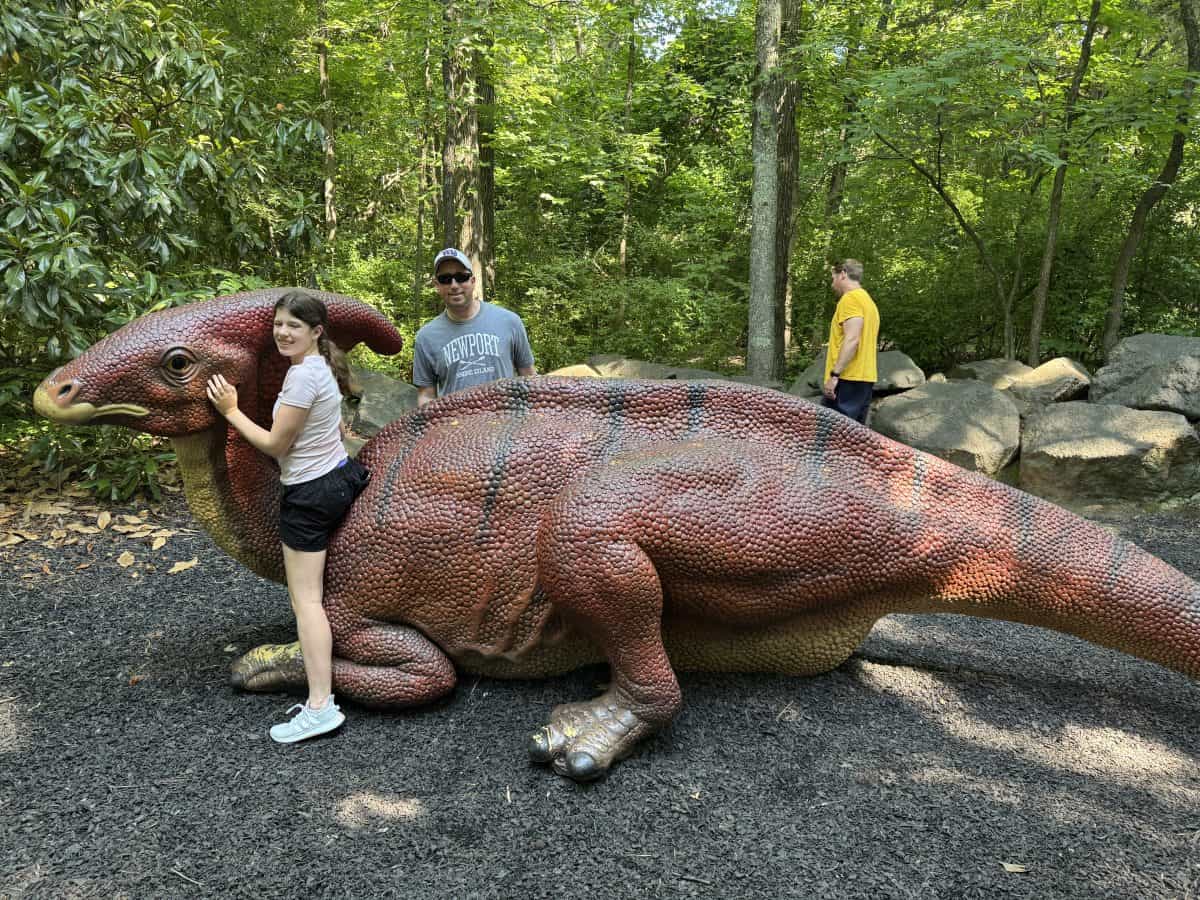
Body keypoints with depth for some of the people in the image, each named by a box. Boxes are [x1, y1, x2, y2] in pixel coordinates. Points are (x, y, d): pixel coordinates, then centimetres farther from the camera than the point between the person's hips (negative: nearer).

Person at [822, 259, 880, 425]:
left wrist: (834, 374, -21)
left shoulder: (850, 298, -7)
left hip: (848, 379, -10)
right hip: (865, 378, 10)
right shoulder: (867, 300, 23)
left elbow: (852, 340, -19)